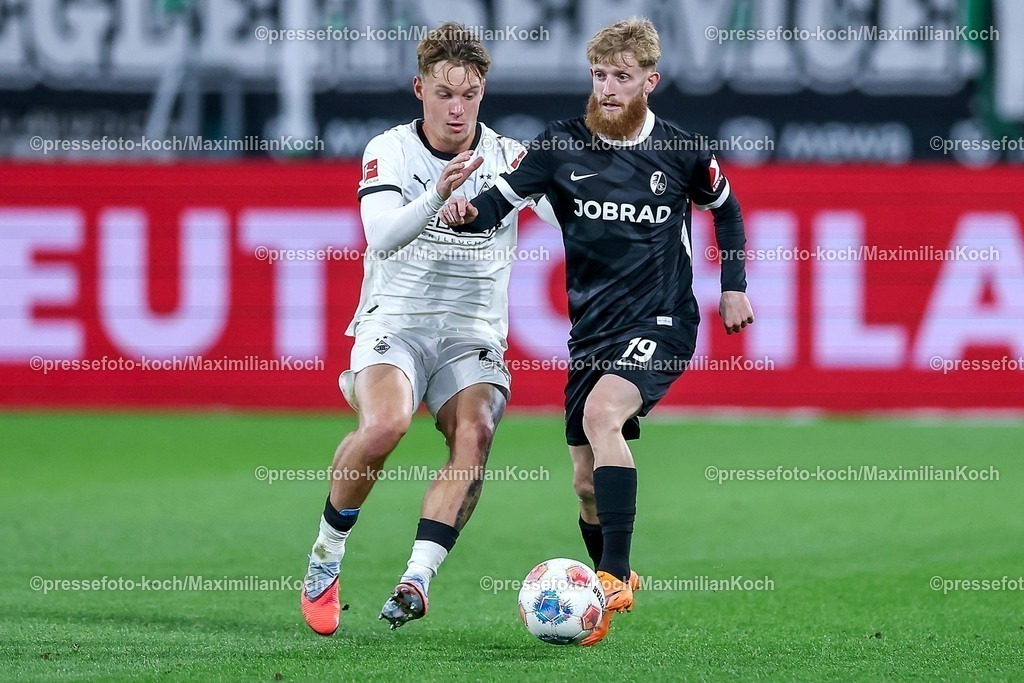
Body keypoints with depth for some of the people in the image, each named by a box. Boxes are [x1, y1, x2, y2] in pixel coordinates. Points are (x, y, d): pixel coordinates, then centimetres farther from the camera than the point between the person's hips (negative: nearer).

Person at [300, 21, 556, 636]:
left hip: (473, 333, 2)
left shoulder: (509, 157, 3)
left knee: (475, 434, -27)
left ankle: (417, 580, -30)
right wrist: (437, 197, -37)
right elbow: (382, 237, -20)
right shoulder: (390, 151, -2)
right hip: (395, 322, -2)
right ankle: (326, 557, -8)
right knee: (385, 425, -30)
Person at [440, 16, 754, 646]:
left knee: (601, 413, -31)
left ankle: (615, 575, -31)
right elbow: (500, 200, -6)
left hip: (661, 322, -4)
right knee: (587, 484, 5)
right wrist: (466, 213, -29)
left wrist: (734, 286, 11)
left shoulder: (682, 152, -2)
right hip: (592, 328, 4)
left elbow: (726, 208, 17)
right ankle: (615, 589, 30)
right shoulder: (562, 145, -1)